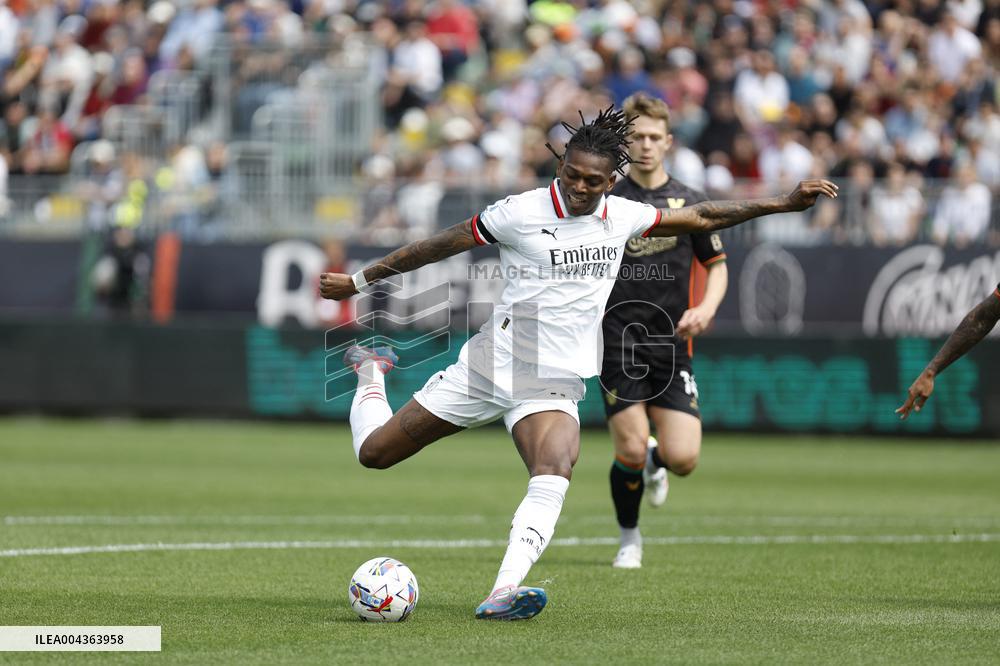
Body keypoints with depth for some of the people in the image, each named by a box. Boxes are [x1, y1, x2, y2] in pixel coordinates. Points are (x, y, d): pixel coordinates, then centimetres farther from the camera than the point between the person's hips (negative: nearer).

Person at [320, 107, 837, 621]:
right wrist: (358, 280, 3)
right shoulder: (522, 213, -10)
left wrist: (784, 203, 14)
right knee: (373, 452, 3)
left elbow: (700, 217, 16)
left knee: (555, 474, -30)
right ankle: (372, 373, 37)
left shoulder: (621, 217, 3)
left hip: (555, 386, 2)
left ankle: (503, 594, -42)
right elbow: (440, 245, -2)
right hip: (492, 364, -2)